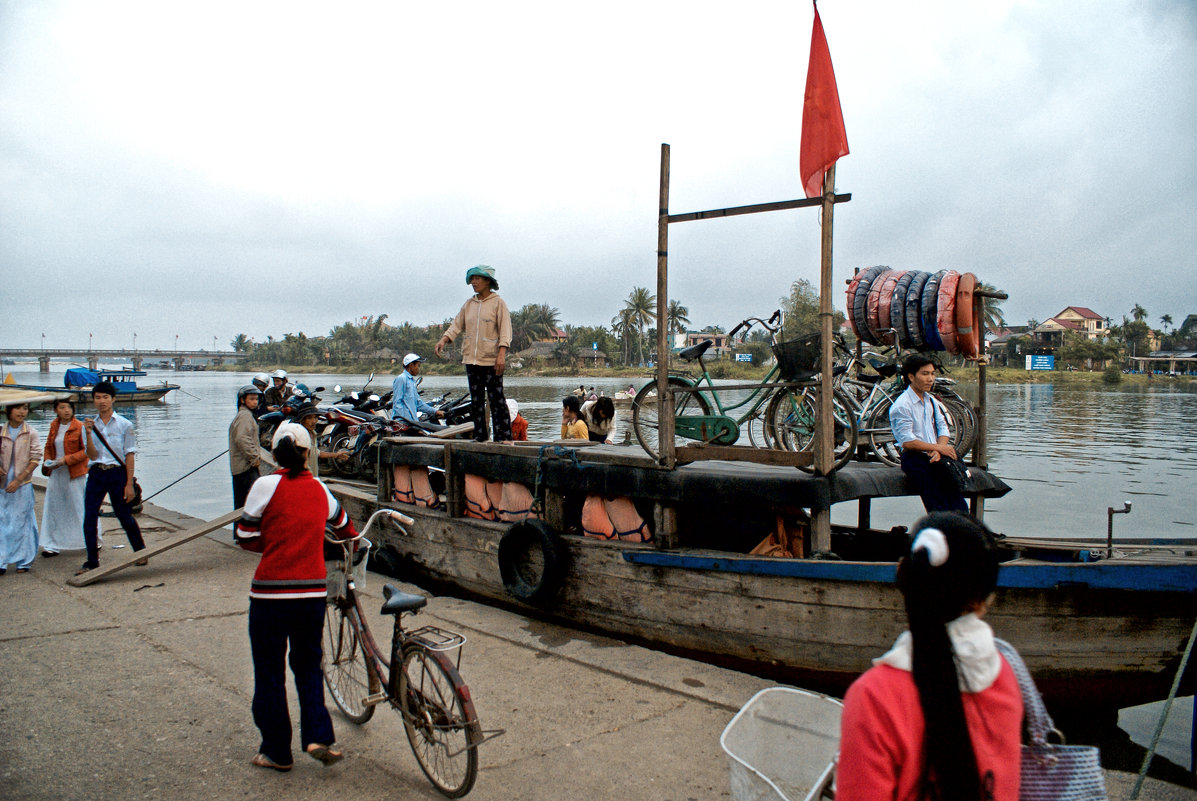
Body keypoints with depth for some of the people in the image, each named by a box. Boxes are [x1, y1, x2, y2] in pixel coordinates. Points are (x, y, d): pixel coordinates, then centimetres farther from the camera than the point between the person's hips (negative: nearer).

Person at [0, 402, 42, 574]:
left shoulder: (30, 433, -2)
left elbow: (35, 458, -5)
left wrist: (18, 480, -10)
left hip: (23, 484, -2)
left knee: (21, 520, 2)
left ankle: (24, 561, 12)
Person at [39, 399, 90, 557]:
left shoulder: (80, 427, -9)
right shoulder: (54, 425, 8)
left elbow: (86, 451, -10)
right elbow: (49, 447, 19)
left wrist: (66, 460, -17)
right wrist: (48, 461, 2)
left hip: (76, 474, -6)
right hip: (56, 474, 6)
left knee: (79, 507, 2)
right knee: (53, 507, 6)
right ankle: (53, 545, 15)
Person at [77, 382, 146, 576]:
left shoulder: (125, 425, -1)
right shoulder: (90, 425, 7)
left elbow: (130, 455, -2)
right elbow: (92, 456, 0)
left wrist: (129, 484, -7)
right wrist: (89, 434, -14)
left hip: (117, 473, -3)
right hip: (96, 474, 3)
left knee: (125, 516, 6)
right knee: (89, 519, -3)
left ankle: (141, 552, 26)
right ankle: (92, 562, 8)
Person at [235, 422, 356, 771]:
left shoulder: (267, 485, -7)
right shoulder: (319, 488, 7)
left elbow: (246, 538, -4)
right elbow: (343, 526, 25)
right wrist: (352, 540, 47)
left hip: (271, 592, -4)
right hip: (313, 592, 4)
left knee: (269, 672, 10)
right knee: (308, 666, 19)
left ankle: (276, 751, 19)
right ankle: (318, 737, 8)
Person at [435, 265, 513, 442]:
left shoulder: (498, 303, -2)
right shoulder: (469, 304, 13)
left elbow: (505, 331, -8)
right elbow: (457, 325, 12)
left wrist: (501, 354, -19)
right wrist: (443, 340, -6)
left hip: (491, 360, -6)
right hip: (471, 359, 6)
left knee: (496, 398, -6)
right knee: (476, 399, 8)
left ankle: (503, 436, -2)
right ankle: (480, 436, 15)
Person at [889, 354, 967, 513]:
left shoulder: (932, 401, 18)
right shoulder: (901, 406, -6)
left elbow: (943, 430, 12)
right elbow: (907, 442, -13)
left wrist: (938, 450, -7)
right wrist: (938, 447, -13)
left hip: (934, 456, 6)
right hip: (914, 458, -6)